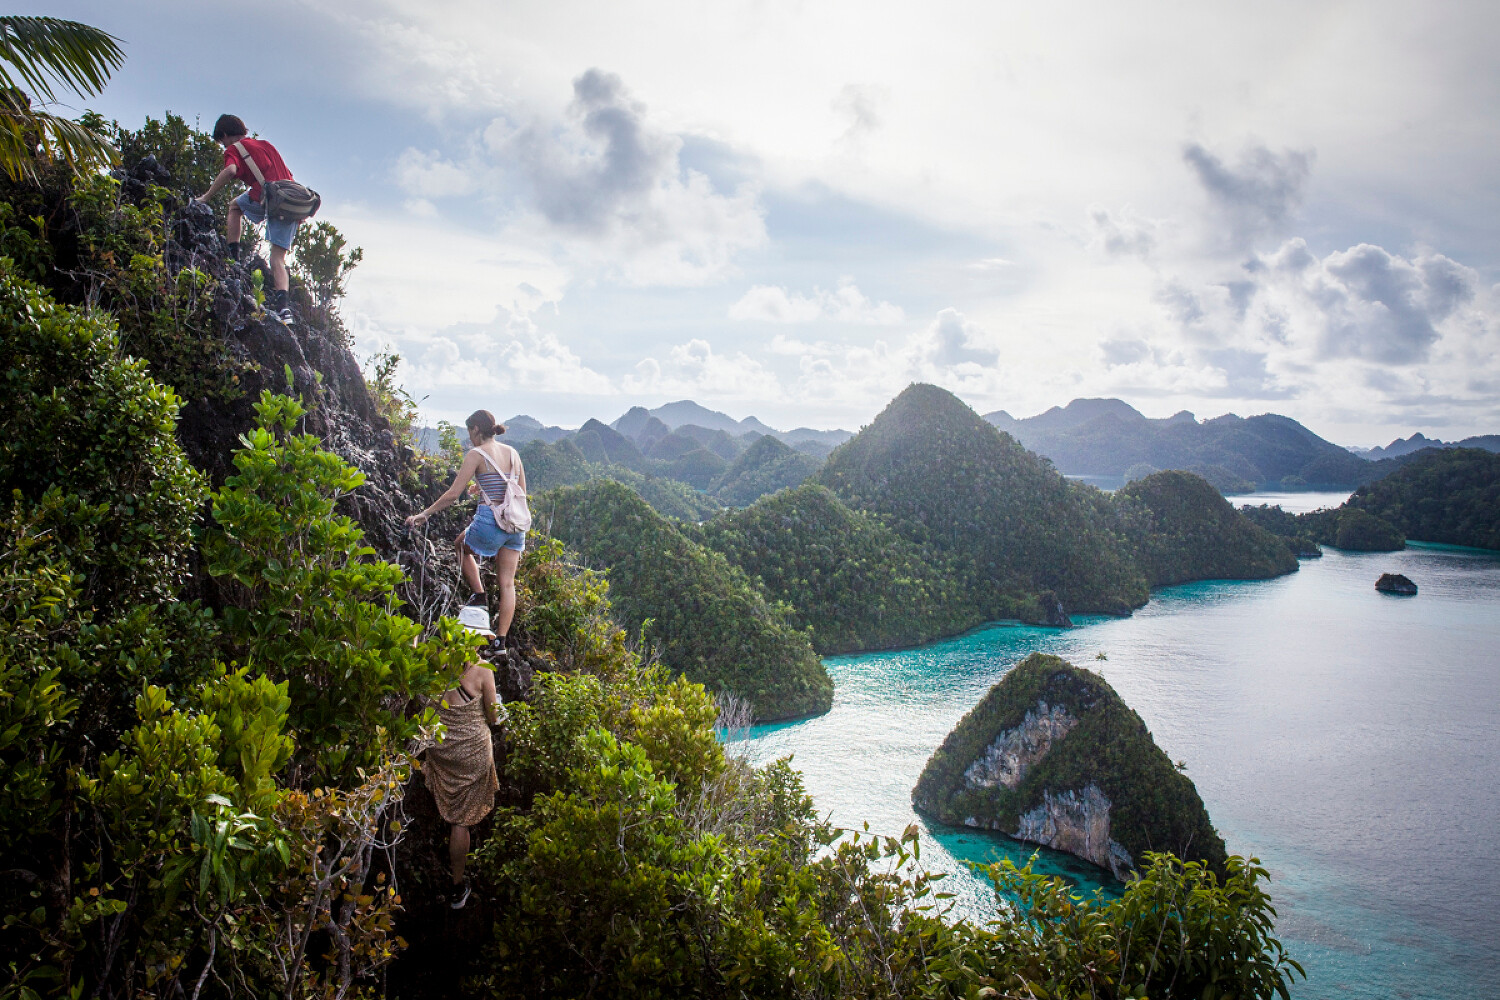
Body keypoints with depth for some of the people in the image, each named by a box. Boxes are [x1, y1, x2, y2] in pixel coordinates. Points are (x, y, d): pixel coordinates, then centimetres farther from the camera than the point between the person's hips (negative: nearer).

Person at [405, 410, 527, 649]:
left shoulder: (476, 454, -6)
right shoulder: (512, 453, 11)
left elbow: (453, 494, -9)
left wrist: (424, 514, -1)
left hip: (489, 520, -5)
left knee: (461, 545, 28)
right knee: (507, 583, 9)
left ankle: (479, 595, 20)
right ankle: (501, 641, 9)